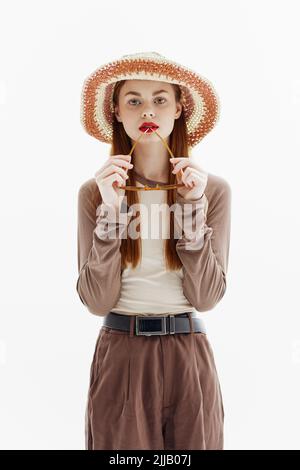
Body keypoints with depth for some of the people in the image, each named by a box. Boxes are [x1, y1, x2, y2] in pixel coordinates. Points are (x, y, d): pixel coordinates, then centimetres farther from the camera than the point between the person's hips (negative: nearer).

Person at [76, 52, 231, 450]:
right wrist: (110, 211, -18)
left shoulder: (213, 189, -2)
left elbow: (206, 297, -8)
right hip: (120, 354, 0)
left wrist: (193, 208, -16)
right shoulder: (96, 192, -3)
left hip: (189, 357, 1)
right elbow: (96, 301, -9)